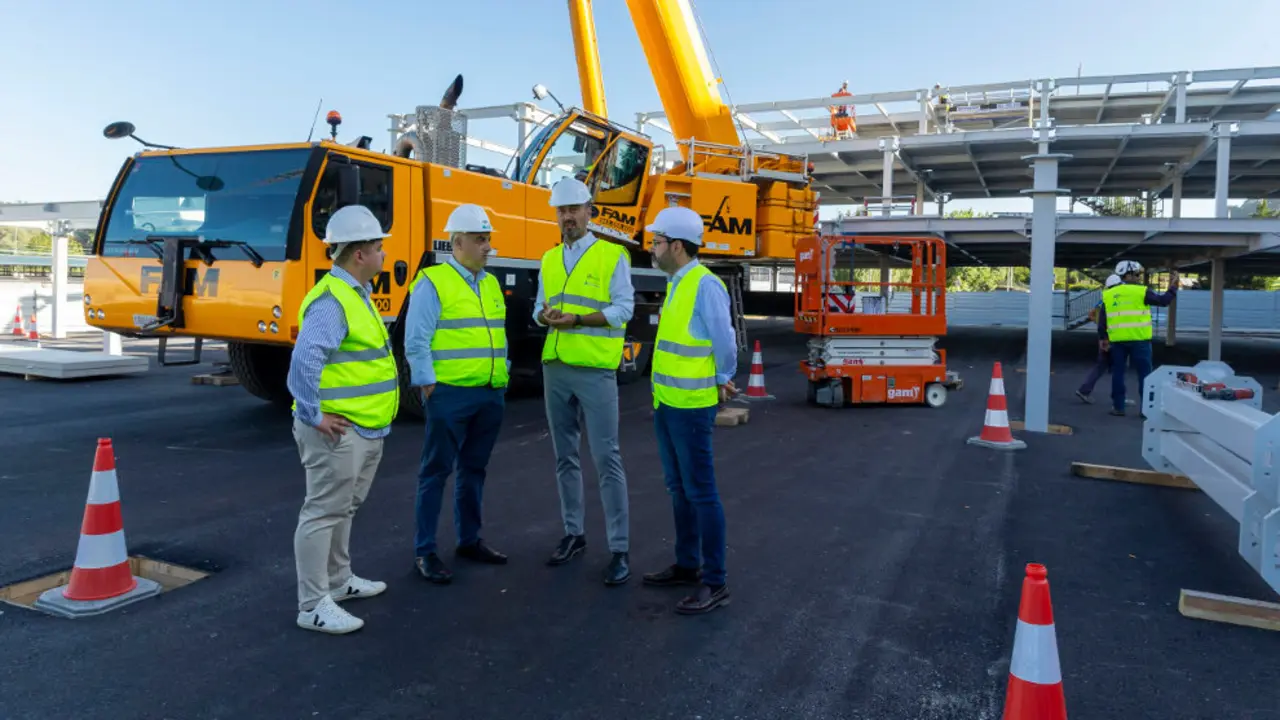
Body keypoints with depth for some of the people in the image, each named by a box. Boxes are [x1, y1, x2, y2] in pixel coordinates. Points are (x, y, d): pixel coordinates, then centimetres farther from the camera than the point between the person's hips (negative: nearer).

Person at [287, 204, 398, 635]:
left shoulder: (358, 294, 14)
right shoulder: (331, 301, -19)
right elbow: (304, 361, -30)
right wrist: (314, 416, -24)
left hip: (365, 428, 10)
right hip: (339, 431, -10)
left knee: (344, 508, 21)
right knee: (323, 512, -1)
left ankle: (338, 580, 37)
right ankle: (312, 606, 8)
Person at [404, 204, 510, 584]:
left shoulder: (491, 283, 15)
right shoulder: (433, 282, -7)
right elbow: (416, 341, -11)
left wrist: (503, 377, 14)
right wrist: (428, 385, -13)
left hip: (491, 394, 7)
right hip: (451, 393, -7)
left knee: (474, 468, 15)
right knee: (437, 470, 1)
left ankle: (469, 539, 28)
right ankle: (424, 550, 11)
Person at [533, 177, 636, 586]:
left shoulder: (613, 256, -3)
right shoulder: (549, 259, 14)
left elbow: (623, 309, -10)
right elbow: (540, 306, 15)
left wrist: (576, 319, -19)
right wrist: (545, 315, -9)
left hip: (595, 370, -6)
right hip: (555, 368, 6)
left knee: (606, 458, -5)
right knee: (565, 456, 13)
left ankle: (620, 549, 2)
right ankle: (573, 534, 26)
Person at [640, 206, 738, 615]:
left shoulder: (704, 284, -16)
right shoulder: (676, 284, 13)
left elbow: (724, 342, -14)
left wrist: (721, 382, 1)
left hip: (691, 406, -10)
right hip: (667, 403, 10)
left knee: (701, 493, -2)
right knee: (679, 489, 17)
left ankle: (714, 583, 7)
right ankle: (686, 566, 30)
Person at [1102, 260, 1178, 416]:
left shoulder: (1108, 294, 8)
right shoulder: (1141, 291, -4)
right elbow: (1163, 301, 1)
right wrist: (1173, 286, 15)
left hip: (1117, 339, 4)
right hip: (1139, 339, -4)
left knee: (1118, 372, 9)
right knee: (1144, 373, 3)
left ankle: (1118, 406, 9)